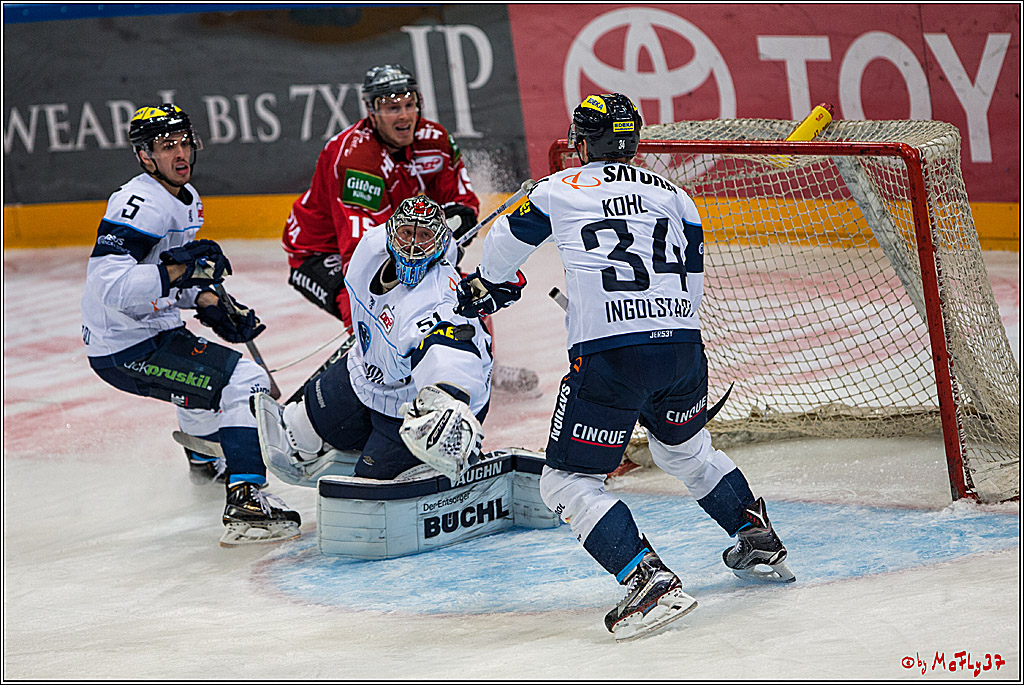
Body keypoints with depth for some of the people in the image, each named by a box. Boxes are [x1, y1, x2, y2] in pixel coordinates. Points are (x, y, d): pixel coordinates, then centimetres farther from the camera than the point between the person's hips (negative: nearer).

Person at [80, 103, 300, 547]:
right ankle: (244, 504, -29)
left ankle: (203, 462, 63)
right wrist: (176, 271, -37)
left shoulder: (187, 199, 11)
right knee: (243, 382, -21)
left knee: (209, 370, 37)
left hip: (151, 331, 11)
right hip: (125, 351, -11)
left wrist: (209, 303, 7)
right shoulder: (140, 204, -21)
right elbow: (109, 285, -31)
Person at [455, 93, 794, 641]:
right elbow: (692, 281, 19)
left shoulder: (560, 190, 9)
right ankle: (761, 543, 37)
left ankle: (650, 580, -13)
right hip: (682, 349, 5)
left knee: (568, 480, 3)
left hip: (609, 360, -5)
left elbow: (506, 242, 26)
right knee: (686, 451, 32)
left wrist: (485, 285, 47)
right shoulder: (674, 196, 17)